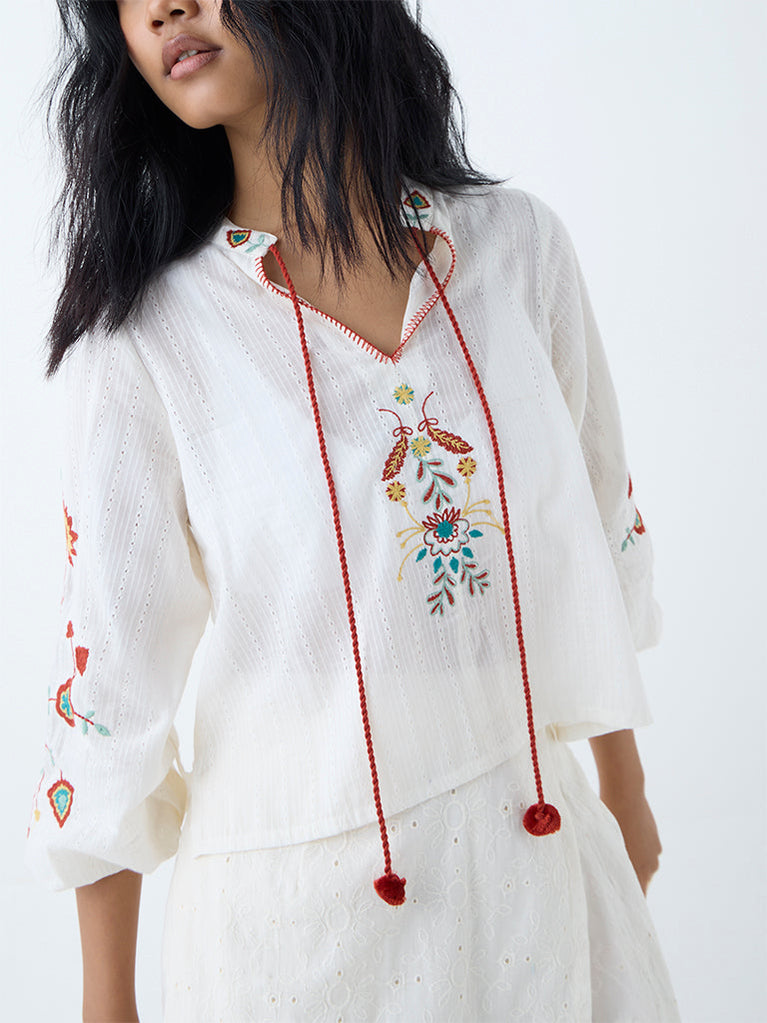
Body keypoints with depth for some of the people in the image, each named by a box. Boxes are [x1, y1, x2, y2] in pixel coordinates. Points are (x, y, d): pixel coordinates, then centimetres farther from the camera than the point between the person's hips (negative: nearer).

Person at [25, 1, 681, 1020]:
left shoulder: (518, 243, -6)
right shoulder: (147, 335, -14)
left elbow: (596, 529, 5)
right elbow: (109, 679, -9)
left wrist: (624, 787, 14)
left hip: (537, 848, 4)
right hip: (300, 896, -3)